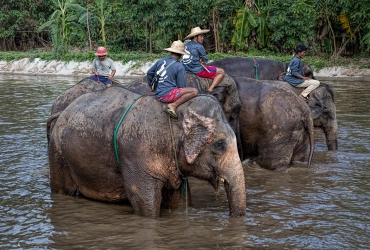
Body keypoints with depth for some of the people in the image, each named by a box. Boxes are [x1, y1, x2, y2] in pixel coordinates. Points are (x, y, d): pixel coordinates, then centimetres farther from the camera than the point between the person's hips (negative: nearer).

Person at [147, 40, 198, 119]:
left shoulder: (161, 61, 9)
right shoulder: (179, 66, -8)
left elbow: (149, 73, 18)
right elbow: (181, 85, -6)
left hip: (158, 95, 8)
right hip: (168, 94, -8)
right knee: (194, 91, -13)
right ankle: (173, 105, -20)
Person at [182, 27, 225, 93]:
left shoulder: (186, 45, 10)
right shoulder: (199, 46, -12)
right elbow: (205, 60, -2)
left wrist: (199, 60, 5)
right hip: (198, 71, -9)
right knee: (221, 72, -1)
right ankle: (210, 88, -16)